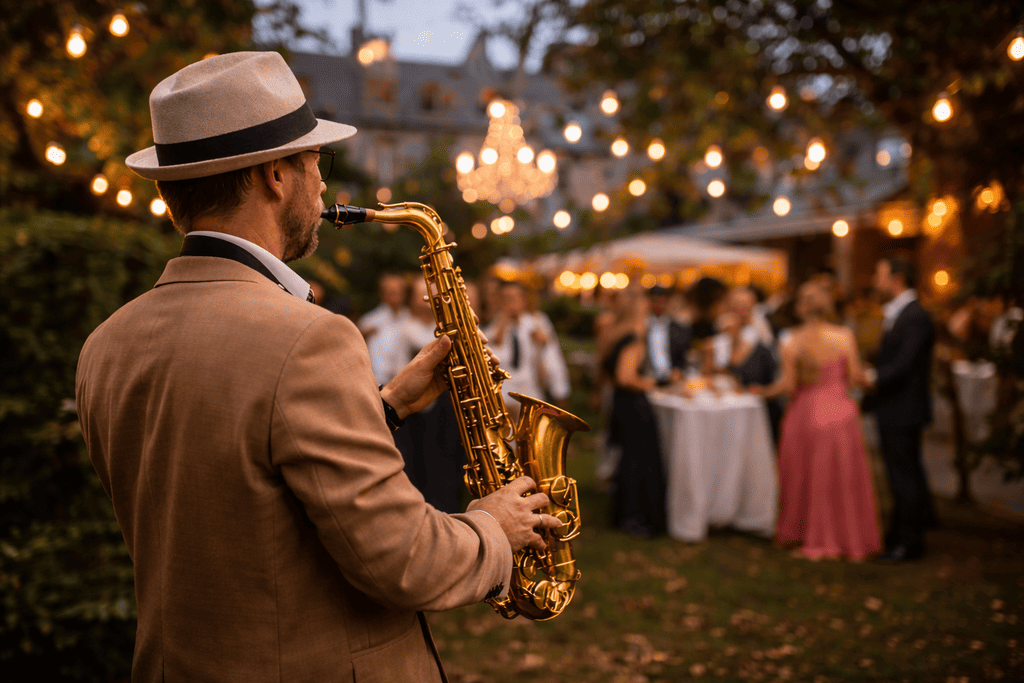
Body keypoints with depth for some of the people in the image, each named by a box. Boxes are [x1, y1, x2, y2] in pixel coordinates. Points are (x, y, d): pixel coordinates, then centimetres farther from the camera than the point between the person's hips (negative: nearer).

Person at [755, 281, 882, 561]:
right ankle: (846, 537, 18)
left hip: (805, 414, 1)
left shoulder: (793, 342, -8)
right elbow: (856, 376, -6)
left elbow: (789, 384, -8)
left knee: (805, 476, 14)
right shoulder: (844, 336, -9)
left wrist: (766, 391, 10)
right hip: (839, 412, -1)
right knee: (841, 478, 10)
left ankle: (809, 538, 24)